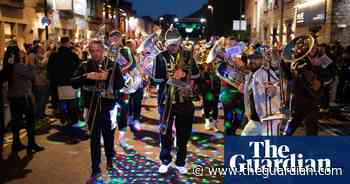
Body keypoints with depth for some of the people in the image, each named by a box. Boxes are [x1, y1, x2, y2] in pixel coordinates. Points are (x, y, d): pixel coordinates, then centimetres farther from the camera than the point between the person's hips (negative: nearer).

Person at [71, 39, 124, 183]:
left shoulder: (113, 65, -1)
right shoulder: (85, 66, 2)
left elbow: (121, 84, -6)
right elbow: (73, 83, -6)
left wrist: (108, 77, -21)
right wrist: (87, 76, -21)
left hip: (108, 106, 0)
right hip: (92, 107, 1)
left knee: (108, 136, 14)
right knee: (94, 139, 7)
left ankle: (110, 161, 39)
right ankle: (95, 170, 17)